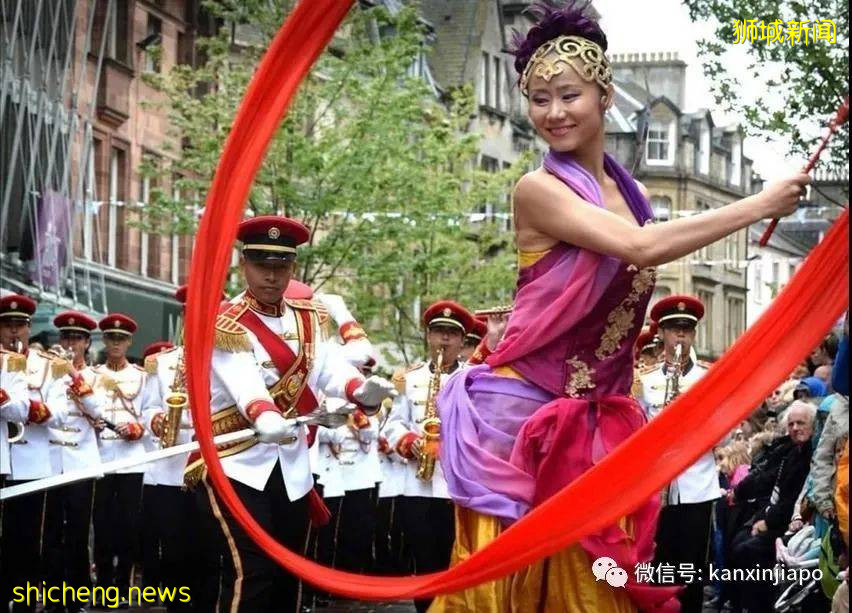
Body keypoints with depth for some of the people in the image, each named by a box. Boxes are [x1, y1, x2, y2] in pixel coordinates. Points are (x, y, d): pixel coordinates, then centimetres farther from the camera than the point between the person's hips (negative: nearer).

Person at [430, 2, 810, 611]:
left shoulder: (633, 194, 11)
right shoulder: (538, 189, -10)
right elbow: (641, 247, -23)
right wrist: (760, 205, -18)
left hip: (600, 420, 6)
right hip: (524, 415, -6)